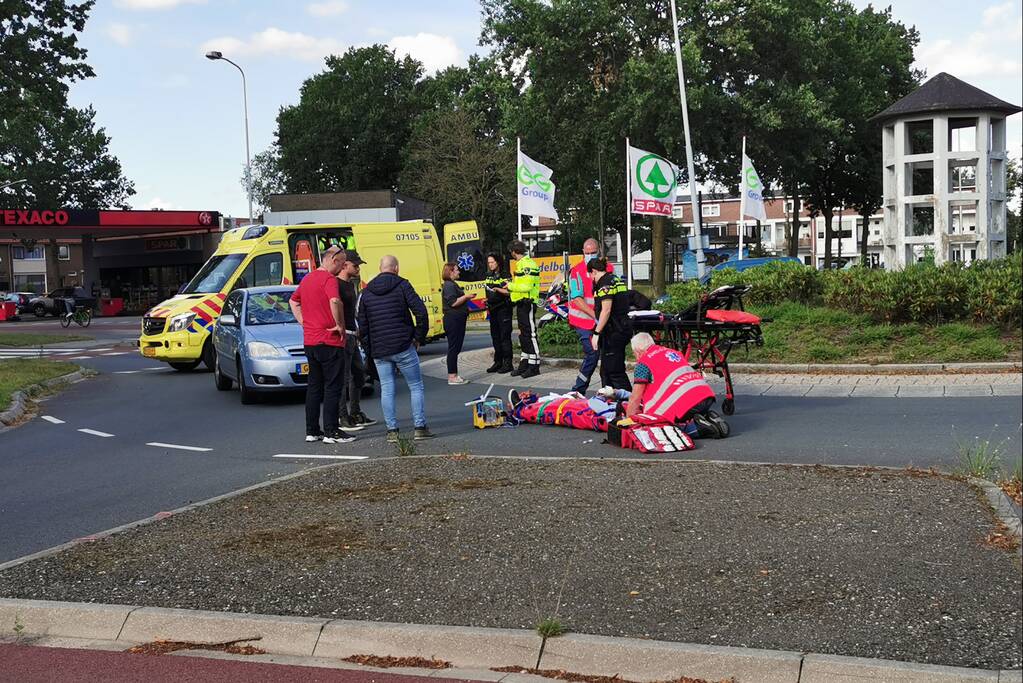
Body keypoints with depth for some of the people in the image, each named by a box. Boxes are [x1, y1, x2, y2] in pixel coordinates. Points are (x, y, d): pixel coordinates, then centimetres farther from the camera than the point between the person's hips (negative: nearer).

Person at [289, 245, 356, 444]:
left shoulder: (307, 279, 14)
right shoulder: (329, 279, -14)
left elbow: (294, 301, 27)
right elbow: (334, 301, -32)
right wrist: (340, 325, -19)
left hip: (310, 341, 8)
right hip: (329, 341, -8)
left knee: (314, 387, 13)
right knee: (332, 388, -2)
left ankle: (312, 430, 16)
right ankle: (331, 432, -2)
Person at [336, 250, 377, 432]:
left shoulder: (351, 284, 17)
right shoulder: (335, 284, -14)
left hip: (352, 336, 10)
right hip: (342, 335, -10)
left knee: (359, 374, 16)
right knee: (343, 378, -7)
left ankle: (355, 414, 25)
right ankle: (342, 418, -2)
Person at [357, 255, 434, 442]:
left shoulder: (367, 291, 11)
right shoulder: (402, 285, -3)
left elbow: (362, 324, 13)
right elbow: (420, 312, -12)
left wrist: (369, 348, 20)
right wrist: (419, 337, 0)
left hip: (379, 351, 4)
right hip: (403, 347, -4)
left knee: (386, 390, 7)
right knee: (416, 386, 5)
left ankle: (392, 430, 4)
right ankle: (420, 428, 3)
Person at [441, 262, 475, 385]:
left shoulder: (453, 285, 20)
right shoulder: (449, 285, -13)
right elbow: (453, 302, -22)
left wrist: (467, 299, 20)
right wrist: (466, 296, -15)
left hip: (458, 320, 11)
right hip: (453, 320, -11)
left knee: (456, 348, 12)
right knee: (453, 348, -8)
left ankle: (454, 376, 16)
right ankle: (452, 377, -6)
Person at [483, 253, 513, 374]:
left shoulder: (505, 275, -6)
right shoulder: (489, 276, 15)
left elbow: (508, 292, -14)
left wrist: (497, 289, -23)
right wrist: (487, 306, 15)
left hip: (503, 308, -7)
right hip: (493, 309, 7)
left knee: (505, 336, -8)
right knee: (495, 336, 9)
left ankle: (507, 363, -5)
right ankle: (498, 362, 16)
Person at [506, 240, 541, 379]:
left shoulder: (527, 264, -16)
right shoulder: (521, 264, 17)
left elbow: (527, 286, -23)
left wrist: (511, 286, -13)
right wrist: (511, 284, 12)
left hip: (527, 303, -11)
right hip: (521, 304, 11)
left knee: (530, 334, -7)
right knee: (523, 334, 15)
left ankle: (534, 366, -4)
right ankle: (524, 364, 22)